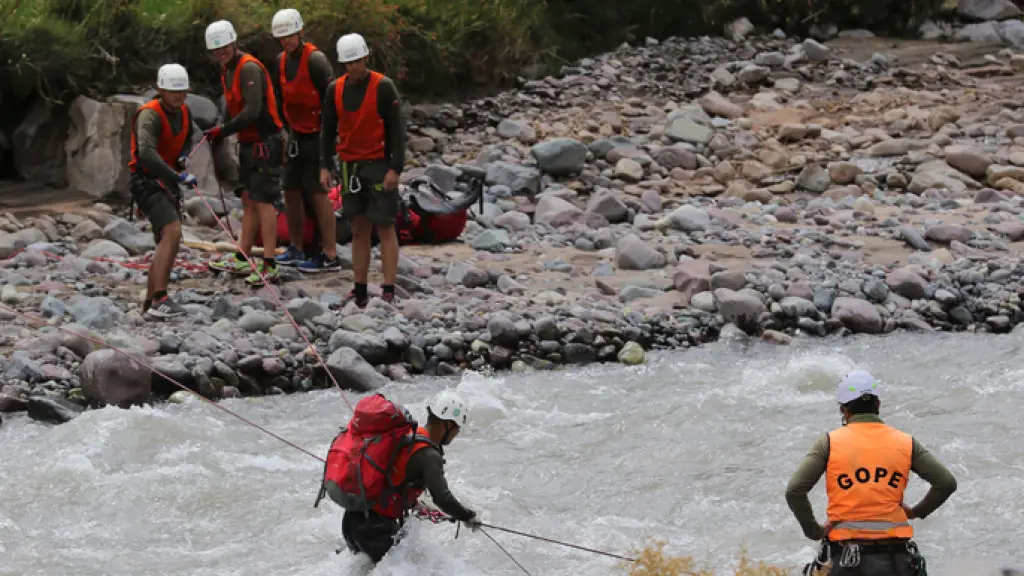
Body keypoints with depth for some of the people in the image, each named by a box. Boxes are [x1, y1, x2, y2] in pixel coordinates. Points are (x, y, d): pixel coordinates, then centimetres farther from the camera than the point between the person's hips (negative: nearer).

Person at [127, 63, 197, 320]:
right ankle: (160, 300, -30)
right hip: (146, 181, -9)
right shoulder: (150, 115, -22)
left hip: (167, 183, 9)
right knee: (173, 232, -25)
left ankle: (149, 305, 20)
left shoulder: (184, 112, 5)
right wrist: (178, 176, -40)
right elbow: (147, 154, -37)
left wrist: (183, 156, 7)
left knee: (167, 244, 12)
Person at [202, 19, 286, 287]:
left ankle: (270, 266, -11)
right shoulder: (228, 69, 13)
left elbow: (252, 112, -25)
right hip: (248, 143, 10)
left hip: (265, 142, -10)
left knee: (263, 200, -11)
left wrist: (223, 131, -20)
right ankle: (242, 260, 21)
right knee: (248, 200, 14)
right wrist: (219, 131, 6)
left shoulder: (249, 68, -19)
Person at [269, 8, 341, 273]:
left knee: (317, 192, -9)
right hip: (297, 135, 8)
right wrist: (286, 129, 18)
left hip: (317, 135, -8)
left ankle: (330, 256, -7)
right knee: (291, 190, 11)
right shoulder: (283, 60, 10)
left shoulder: (314, 59, -16)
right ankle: (296, 249, 22)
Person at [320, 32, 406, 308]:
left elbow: (396, 130, -8)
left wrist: (395, 168, -14)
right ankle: (360, 292, 10)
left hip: (379, 166, -5)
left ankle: (388, 292, -5)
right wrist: (324, 166, 4)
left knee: (385, 228, -4)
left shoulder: (383, 87, -8)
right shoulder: (335, 89, 6)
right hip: (351, 167, 5)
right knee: (359, 230, 7)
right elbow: (328, 130, 12)